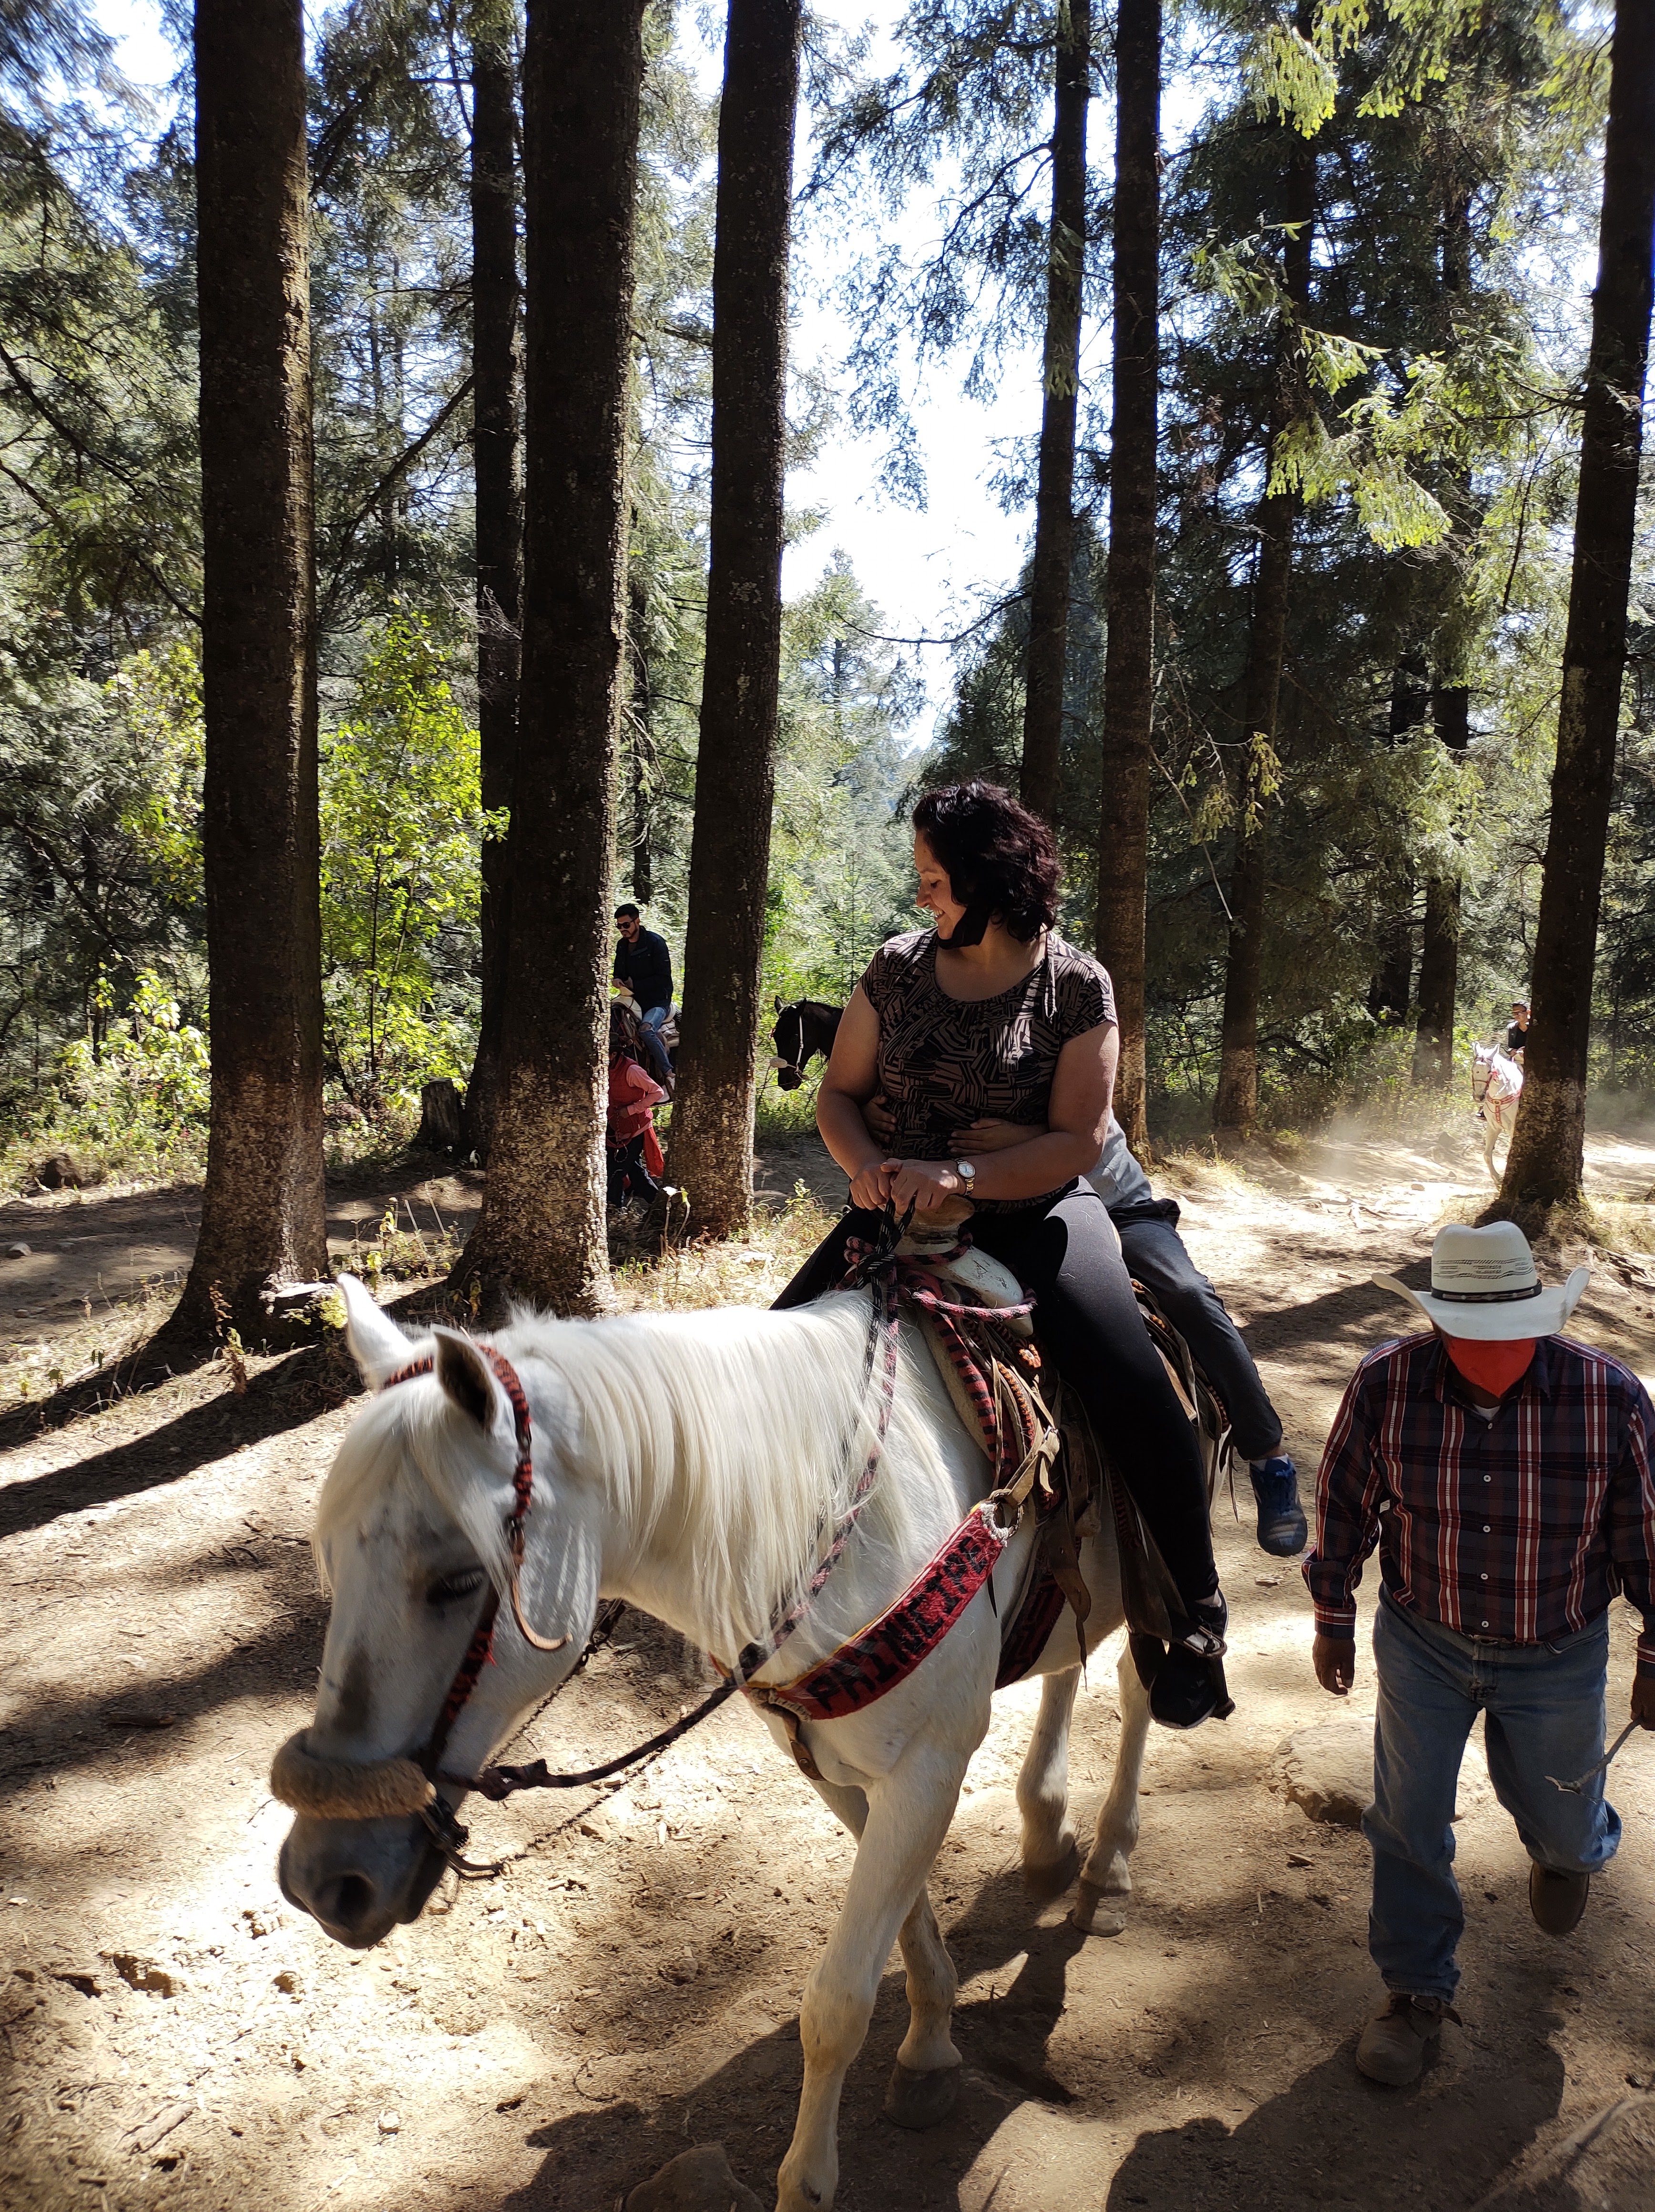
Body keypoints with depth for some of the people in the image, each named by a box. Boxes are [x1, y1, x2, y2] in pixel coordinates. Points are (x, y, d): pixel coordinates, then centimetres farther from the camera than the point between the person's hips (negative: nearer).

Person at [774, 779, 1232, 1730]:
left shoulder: (1076, 985, -7)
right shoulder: (899, 968, 4)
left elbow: (1077, 1141, -12)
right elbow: (840, 1094, 9)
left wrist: (963, 1174, -26)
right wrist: (869, 1167, -13)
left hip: (1034, 1210, -4)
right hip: (904, 1212, 4)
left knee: (1137, 1393, -23)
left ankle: (1196, 1607, 0)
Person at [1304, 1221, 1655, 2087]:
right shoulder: (1385, 1384, -21)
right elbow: (1345, 1506, -5)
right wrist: (1334, 1620, 3)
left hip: (1556, 1658, 0)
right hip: (1423, 1643, 0)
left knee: (1555, 1811, 21)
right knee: (1408, 1822, 8)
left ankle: (1570, 1851, 61)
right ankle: (1416, 1990, 33)